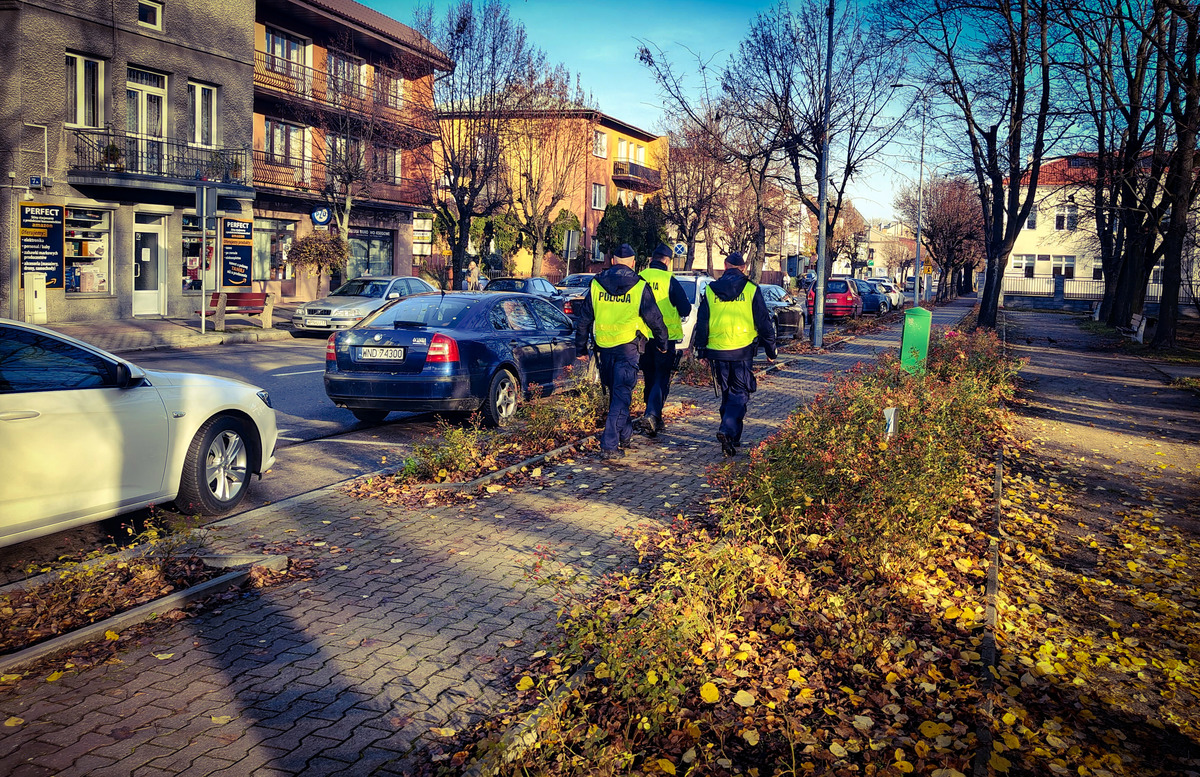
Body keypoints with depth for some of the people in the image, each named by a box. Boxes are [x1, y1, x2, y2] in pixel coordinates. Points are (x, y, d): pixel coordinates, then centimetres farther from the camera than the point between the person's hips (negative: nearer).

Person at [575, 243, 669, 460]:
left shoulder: (596, 285, 4)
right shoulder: (639, 287, -4)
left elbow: (584, 319, 8)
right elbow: (655, 319, 1)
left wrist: (580, 348, 15)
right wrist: (662, 343, 15)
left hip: (604, 346, 4)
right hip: (628, 347, -4)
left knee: (614, 392, 20)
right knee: (622, 394, -3)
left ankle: (625, 434, 34)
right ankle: (609, 445, -9)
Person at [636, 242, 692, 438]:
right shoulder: (668, 280, -9)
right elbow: (685, 309, -5)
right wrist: (678, 314, 16)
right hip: (665, 336, -4)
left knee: (649, 378, 16)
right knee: (662, 378, 0)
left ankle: (655, 419, 24)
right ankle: (651, 415, -18)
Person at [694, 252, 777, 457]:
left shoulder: (710, 290, 5)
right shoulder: (751, 290, -1)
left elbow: (702, 323, 7)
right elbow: (764, 323, 1)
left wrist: (701, 349, 15)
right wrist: (770, 350, 9)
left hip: (717, 350, 3)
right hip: (742, 350, -3)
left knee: (726, 393, 16)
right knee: (740, 393, 2)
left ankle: (732, 437, 23)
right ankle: (728, 430, -19)